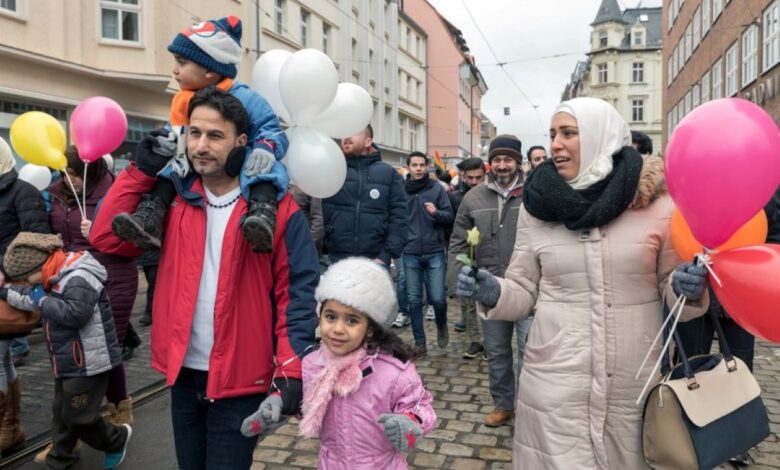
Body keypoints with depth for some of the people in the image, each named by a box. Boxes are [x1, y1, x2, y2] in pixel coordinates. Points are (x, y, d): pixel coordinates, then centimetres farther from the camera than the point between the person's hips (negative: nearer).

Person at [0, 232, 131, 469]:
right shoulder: (58, 277, 8)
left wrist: (44, 300, -22)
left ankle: (118, 438, 24)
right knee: (61, 413, 19)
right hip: (68, 362, 10)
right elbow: (30, 297, 24)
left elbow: (75, 314, -34)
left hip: (88, 363, -10)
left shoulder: (79, 278, -23)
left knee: (79, 416, 1)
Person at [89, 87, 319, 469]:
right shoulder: (175, 201, 3)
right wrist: (140, 172, -4)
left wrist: (292, 368, -18)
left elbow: (296, 291, -12)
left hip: (240, 377, -5)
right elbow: (105, 237, 2)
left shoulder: (276, 208, -10)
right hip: (183, 371, 5)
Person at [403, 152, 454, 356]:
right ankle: (419, 342, 18)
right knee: (414, 300, 5)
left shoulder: (437, 188, 1)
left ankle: (441, 325, 29)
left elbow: (450, 217, 0)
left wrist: (436, 213, -20)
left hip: (435, 252, -1)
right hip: (410, 253, 1)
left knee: (437, 298, -3)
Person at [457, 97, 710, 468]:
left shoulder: (654, 202, -4)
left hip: (634, 381, 1)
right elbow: (524, 291, 4)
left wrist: (689, 288, -17)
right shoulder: (537, 205, -1)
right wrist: (493, 293, -16)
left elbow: (671, 288, 5)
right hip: (555, 378, 0)